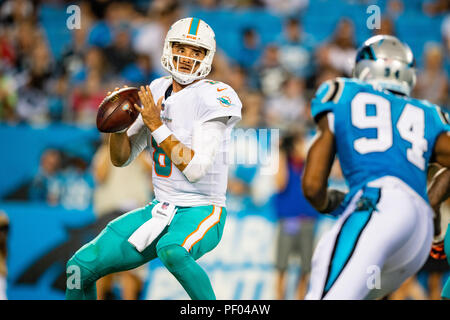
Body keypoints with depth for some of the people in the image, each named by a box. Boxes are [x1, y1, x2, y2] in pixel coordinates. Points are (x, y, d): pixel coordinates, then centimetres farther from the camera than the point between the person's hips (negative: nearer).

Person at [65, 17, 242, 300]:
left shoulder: (213, 98, -13)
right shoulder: (156, 93, 7)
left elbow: (196, 170, -21)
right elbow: (121, 159, 11)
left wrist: (157, 126, -19)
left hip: (201, 212, -7)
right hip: (161, 210, 7)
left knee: (170, 250, -41)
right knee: (81, 267, -1)